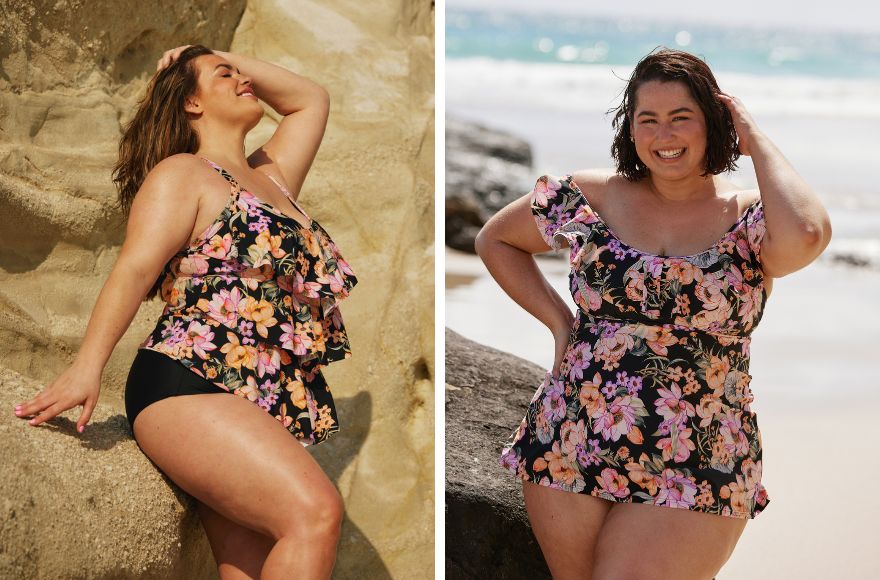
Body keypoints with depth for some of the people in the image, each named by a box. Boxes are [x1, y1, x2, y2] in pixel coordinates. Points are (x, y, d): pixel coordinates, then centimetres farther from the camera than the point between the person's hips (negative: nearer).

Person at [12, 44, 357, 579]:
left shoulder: (271, 176, 28)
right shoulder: (182, 174, 6)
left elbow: (312, 99, 42)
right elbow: (134, 270, -9)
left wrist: (238, 59, 32)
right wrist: (87, 367, -22)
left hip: (273, 409, 8)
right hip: (192, 389, -8)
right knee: (315, 510, -30)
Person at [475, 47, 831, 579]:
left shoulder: (751, 218, -6)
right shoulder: (590, 197, 1)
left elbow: (805, 236, -30)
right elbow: (496, 240, 15)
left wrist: (756, 138, -15)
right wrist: (558, 319, 2)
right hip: (567, 449, 3)